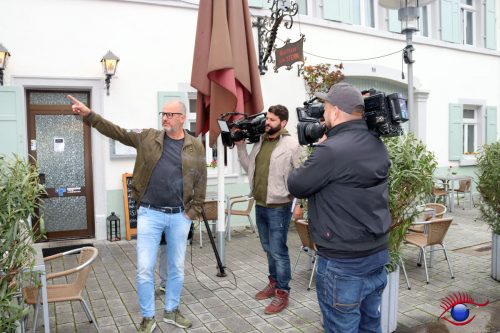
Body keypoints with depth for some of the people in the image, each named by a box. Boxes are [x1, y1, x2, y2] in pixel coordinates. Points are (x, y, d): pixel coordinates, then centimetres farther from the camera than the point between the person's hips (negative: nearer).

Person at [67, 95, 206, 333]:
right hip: (150, 214, -1)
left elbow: (200, 181, 5)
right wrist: (89, 115, -12)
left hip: (179, 216, 1)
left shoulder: (196, 147, 2)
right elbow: (116, 131, -1)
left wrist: (193, 211, 1)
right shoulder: (147, 137, 2)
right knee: (145, 269, 1)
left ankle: (171, 311, 33)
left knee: (177, 268, 13)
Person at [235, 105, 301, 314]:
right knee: (269, 249, 20)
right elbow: (249, 168, 14)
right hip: (260, 205, 7)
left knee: (278, 252, 0)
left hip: (279, 207, -7)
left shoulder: (291, 145, -12)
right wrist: (240, 146, 7)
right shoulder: (260, 142, 9)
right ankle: (274, 283, 36)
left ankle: (282, 293, 14)